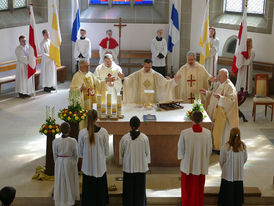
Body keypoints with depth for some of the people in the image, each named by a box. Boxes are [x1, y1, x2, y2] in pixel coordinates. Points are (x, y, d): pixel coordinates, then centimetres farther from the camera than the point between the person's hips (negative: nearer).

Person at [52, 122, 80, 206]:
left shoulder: (55, 141, -14)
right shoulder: (73, 141, -17)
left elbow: (55, 155, -3)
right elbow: (76, 154, -6)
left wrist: (57, 164, 12)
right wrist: (74, 164, 11)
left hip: (59, 163, 1)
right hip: (70, 162, -1)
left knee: (60, 181, 15)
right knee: (70, 181, 15)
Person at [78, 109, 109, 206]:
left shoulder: (82, 133, -11)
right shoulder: (103, 132, -12)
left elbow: (80, 152, 0)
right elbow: (107, 151, -2)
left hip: (87, 167, 0)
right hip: (100, 167, 0)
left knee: (88, 191, 10)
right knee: (100, 190, 12)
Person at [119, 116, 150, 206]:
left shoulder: (124, 138, -11)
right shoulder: (144, 138, -11)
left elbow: (121, 152, 0)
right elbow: (147, 152, -1)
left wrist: (122, 163, 15)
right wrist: (147, 163, 13)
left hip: (128, 167, 0)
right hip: (141, 167, 0)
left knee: (128, 188, 12)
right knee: (140, 188, 12)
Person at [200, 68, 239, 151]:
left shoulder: (230, 87, -17)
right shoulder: (219, 84, 11)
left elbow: (231, 100, -26)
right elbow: (213, 93, 24)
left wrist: (220, 97, -38)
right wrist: (206, 92, 8)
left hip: (222, 112, -9)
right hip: (214, 110, 9)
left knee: (221, 129, -3)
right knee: (215, 128, 13)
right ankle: (215, 146, 23)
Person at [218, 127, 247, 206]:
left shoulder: (225, 147, -18)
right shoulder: (243, 146, -10)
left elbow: (221, 161, -7)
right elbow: (245, 159, 3)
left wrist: (223, 168, 13)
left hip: (228, 174, -2)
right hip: (239, 175, 3)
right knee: (238, 192, 15)